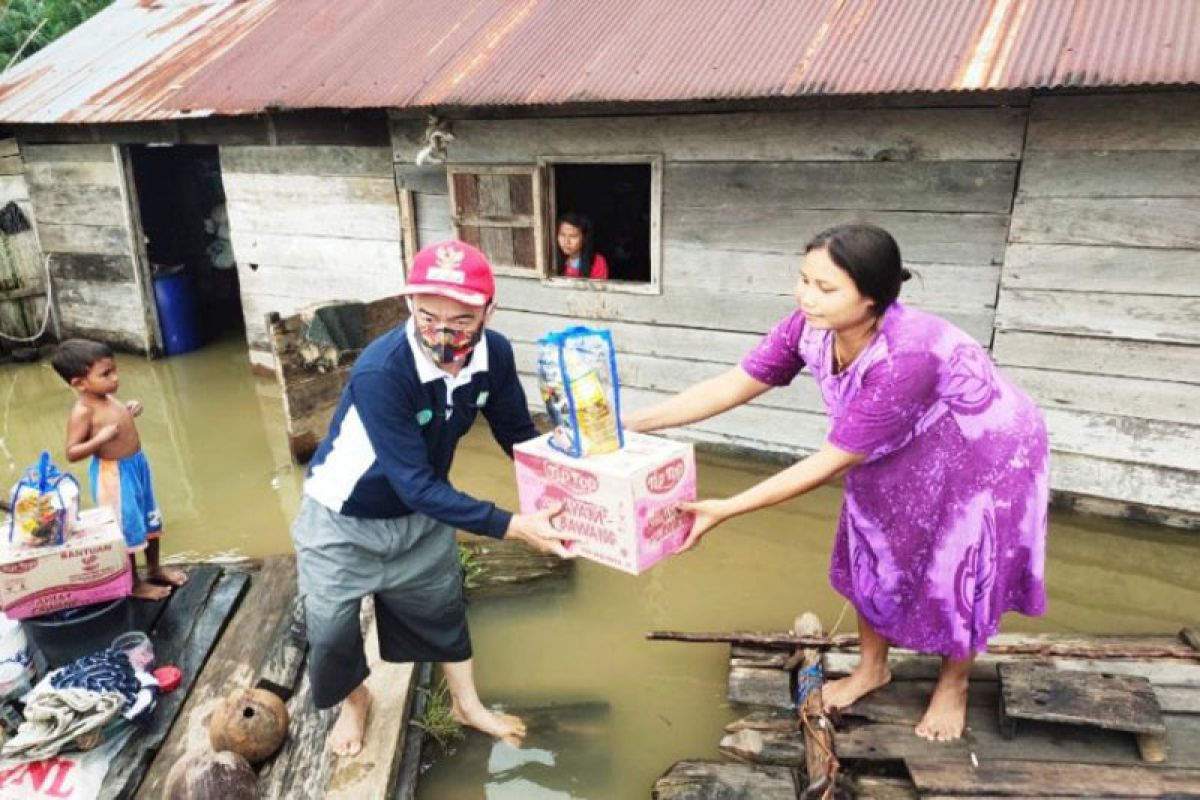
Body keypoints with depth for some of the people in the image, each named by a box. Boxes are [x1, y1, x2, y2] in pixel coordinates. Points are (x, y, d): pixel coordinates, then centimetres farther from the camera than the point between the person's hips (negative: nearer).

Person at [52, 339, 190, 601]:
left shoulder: (109, 397, 0)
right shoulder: (83, 412, -23)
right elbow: (72, 453, -22)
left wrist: (130, 410, 3)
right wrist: (100, 439, -34)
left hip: (137, 464, 9)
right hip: (114, 475, -9)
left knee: (149, 519, 22)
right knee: (126, 529, 7)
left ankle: (155, 568, 41)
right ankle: (134, 583, 25)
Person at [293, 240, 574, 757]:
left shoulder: (494, 354, -21)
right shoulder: (380, 373, -39)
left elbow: (518, 435, -7)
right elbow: (417, 484, -37)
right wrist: (511, 526, -39)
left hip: (421, 515, 5)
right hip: (343, 521, -4)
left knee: (443, 607, 21)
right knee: (331, 631, 8)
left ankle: (467, 704, 46)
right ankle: (354, 702, 43)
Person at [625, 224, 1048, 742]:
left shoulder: (907, 357, -43)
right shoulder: (808, 327, -23)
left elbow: (830, 463, -37)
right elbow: (731, 387, -16)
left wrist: (726, 510, -36)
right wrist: (632, 424, -23)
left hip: (984, 454, -6)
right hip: (899, 452, 6)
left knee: (958, 572, 8)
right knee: (874, 552, 15)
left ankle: (953, 685, 37)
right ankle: (872, 667, 38)